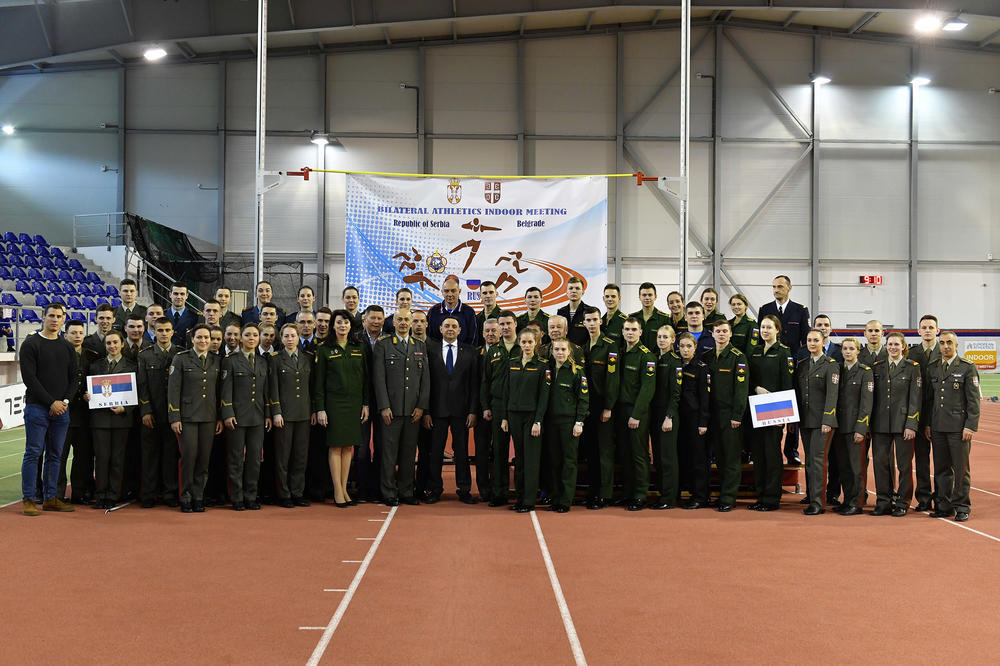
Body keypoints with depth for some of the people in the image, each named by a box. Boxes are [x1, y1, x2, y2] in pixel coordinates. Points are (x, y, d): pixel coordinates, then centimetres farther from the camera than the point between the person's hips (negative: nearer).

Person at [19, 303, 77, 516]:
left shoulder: (67, 347, 14)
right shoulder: (31, 344, -1)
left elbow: (73, 378, 14)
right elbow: (29, 377, -9)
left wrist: (66, 401, -4)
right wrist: (51, 402, -13)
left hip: (62, 410, 5)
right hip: (37, 408, -5)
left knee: (55, 454, 7)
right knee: (33, 453, -4)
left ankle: (50, 498, 13)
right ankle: (28, 499, 1)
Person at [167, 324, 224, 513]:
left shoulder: (216, 361, 11)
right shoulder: (181, 359, 0)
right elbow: (173, 389, -3)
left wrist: (221, 418, 9)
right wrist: (174, 418, -8)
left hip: (209, 417, 3)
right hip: (188, 416, -3)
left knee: (204, 458, 3)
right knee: (189, 455, -7)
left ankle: (198, 497, 13)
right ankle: (186, 497, 5)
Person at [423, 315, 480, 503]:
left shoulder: (470, 352, 7)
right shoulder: (430, 350, 5)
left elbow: (474, 383, 4)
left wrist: (473, 411, -4)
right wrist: (426, 411, -5)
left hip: (461, 410, 0)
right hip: (437, 409, 0)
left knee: (462, 451, 5)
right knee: (435, 451, 4)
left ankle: (464, 490, 13)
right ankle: (434, 490, 14)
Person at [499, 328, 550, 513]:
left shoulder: (542, 366, -3)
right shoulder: (511, 363, 9)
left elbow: (544, 395, -6)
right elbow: (506, 391, 11)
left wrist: (538, 421, -12)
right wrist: (504, 417, 6)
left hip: (532, 415, -4)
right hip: (514, 414, 4)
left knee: (531, 459, -3)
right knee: (518, 457, 8)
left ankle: (529, 501, 0)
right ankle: (519, 497, 15)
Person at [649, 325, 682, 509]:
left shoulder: (675, 361, -8)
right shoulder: (654, 359, 13)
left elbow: (675, 393, -12)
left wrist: (669, 417, -17)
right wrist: (650, 415, 9)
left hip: (669, 413, -7)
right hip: (654, 412, 7)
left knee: (667, 456, -5)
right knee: (657, 456, 9)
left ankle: (669, 498, 0)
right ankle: (662, 493, 17)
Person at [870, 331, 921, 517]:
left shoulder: (912, 367, 1)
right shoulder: (877, 367, 10)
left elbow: (915, 399, -4)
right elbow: (873, 397, 10)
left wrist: (911, 425, -10)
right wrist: (869, 424, 5)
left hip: (903, 423, -3)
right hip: (881, 423, 3)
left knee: (904, 464, 3)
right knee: (881, 462, 3)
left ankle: (902, 503, 13)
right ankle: (884, 502, 12)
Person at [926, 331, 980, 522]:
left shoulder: (968, 368, -2)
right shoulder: (932, 368, 11)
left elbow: (973, 400, -5)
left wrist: (970, 427, -11)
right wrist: (927, 424, 9)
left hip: (959, 427, -4)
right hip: (937, 427, 4)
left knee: (961, 469, 0)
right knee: (941, 469, 8)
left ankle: (961, 507, 9)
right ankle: (944, 506, 17)